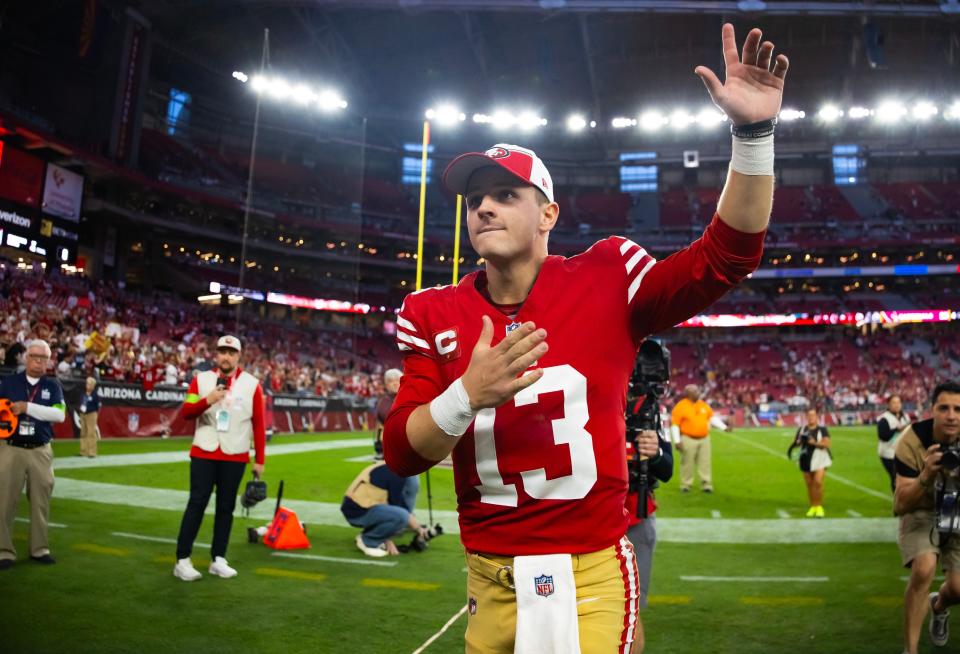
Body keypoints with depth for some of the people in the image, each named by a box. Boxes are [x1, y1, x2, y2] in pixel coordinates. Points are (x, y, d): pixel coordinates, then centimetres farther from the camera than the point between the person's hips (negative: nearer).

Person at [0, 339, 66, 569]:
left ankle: (40, 548, 19)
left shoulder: (52, 385, 4)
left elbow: (60, 414, -10)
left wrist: (27, 407, -16)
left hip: (41, 452, 1)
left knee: (41, 501, 8)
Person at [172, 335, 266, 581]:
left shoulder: (251, 384, 0)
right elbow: (186, 413, -1)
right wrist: (207, 400, -20)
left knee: (226, 507, 7)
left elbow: (259, 424, 1)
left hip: (235, 457, 1)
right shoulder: (201, 379, 2)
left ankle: (218, 559, 17)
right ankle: (182, 560, 6)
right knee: (197, 504, 0)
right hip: (204, 453, 0)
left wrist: (259, 460, 0)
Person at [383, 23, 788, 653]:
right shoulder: (436, 315, -1)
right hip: (491, 582, 3)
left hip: (593, 575, -2)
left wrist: (753, 132, -20)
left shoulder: (605, 281, -5)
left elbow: (726, 255, -10)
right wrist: (470, 394, -23)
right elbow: (400, 454, -5)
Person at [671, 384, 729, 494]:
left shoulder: (704, 405, 10)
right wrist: (677, 441, -14)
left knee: (705, 463, 5)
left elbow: (712, 417, 17)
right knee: (687, 463, 2)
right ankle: (685, 485, 13)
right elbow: (674, 425, -9)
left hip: (704, 439, 5)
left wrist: (724, 427, 6)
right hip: (688, 440, -5)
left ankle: (707, 485, 12)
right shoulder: (680, 406, -8)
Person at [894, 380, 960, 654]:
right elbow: (901, 505, -26)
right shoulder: (912, 440, -28)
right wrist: (927, 475, -44)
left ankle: (938, 606, 39)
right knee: (924, 568, -28)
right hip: (921, 511, -3)